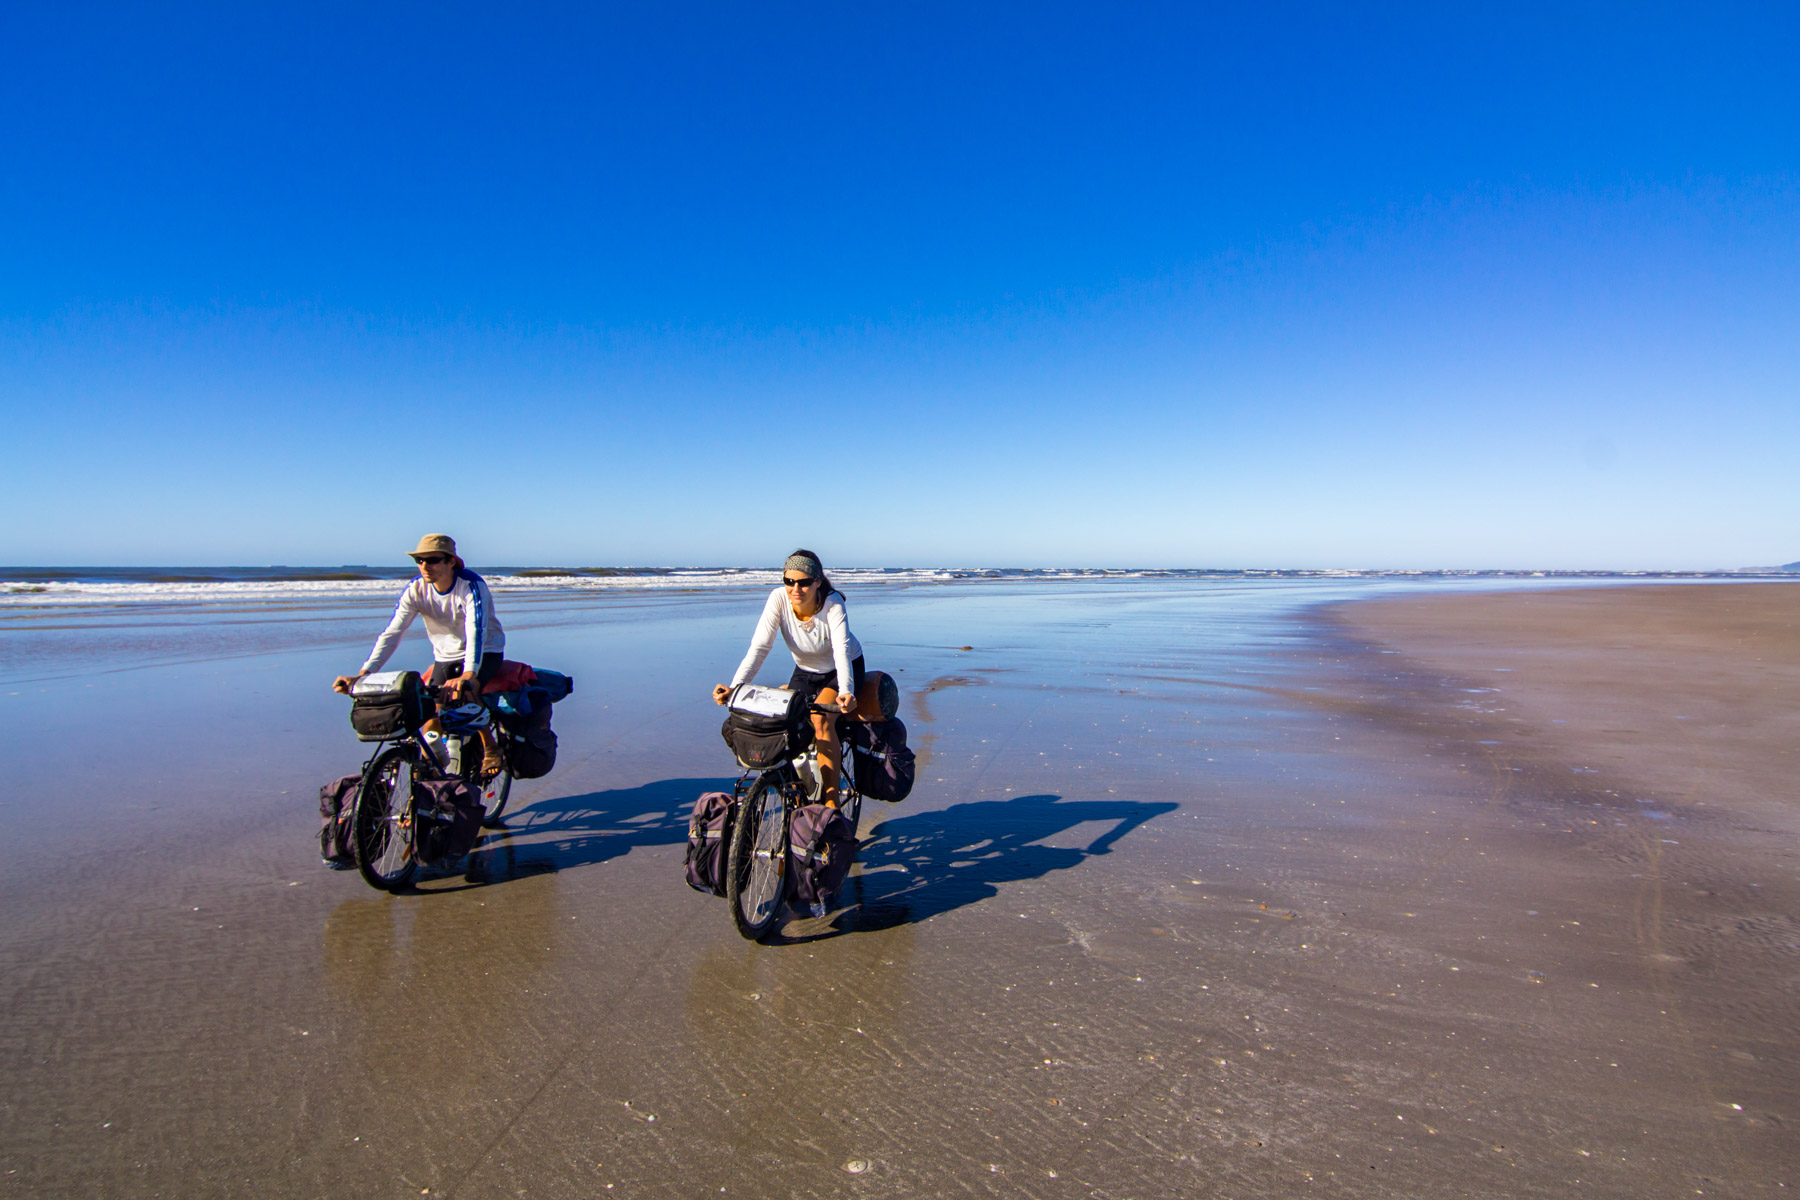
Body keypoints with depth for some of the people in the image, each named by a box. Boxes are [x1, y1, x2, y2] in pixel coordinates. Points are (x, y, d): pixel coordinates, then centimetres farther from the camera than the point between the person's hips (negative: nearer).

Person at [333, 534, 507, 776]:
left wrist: (468, 675, -55)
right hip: (445, 656, 4)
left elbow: (476, 632, -39)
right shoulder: (416, 589, -13)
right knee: (432, 715, -11)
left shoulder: (471, 585, -26)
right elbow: (391, 633, -18)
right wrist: (362, 674, -30)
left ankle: (490, 748, -9)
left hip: (485, 651, -4)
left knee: (464, 693, -32)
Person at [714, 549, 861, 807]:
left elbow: (842, 651, -38)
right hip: (805, 671, 4)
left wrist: (846, 692, -56)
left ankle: (832, 802, -20)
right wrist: (734, 687, -42)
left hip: (841, 670, -4)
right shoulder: (779, 598, -22)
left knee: (820, 719, -30)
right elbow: (759, 647, -27)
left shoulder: (832, 602, -28)